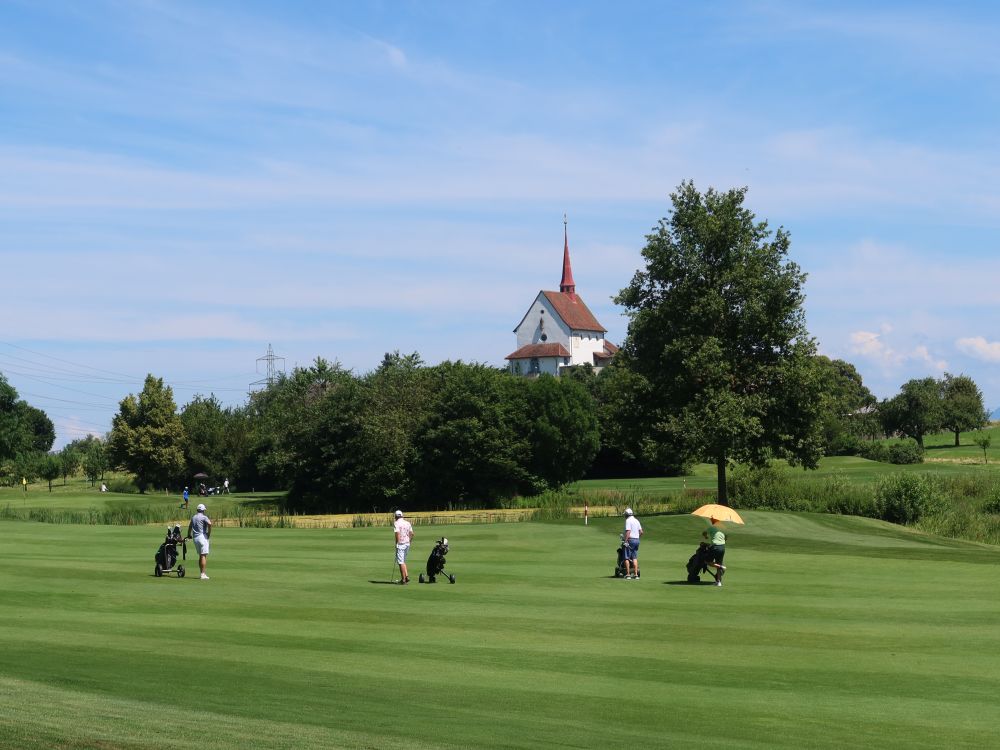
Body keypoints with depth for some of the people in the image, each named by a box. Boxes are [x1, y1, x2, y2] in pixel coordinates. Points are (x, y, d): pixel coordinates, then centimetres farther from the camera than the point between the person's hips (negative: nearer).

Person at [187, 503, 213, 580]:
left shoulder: (193, 517, 15)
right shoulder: (204, 517, -7)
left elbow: (190, 526, 30)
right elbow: (209, 524, -26)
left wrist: (189, 535, 47)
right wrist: (209, 533, -11)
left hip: (195, 538, 7)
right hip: (202, 537, -7)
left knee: (200, 556, 15)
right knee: (204, 556, -9)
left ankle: (202, 573, 17)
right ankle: (203, 574, -15)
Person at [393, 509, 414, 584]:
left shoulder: (396, 523, -10)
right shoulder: (408, 523, 10)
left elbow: (397, 534, -20)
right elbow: (411, 533, 9)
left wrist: (397, 544, -14)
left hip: (400, 544, -7)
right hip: (407, 544, 7)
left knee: (401, 562, -2)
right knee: (403, 561, 19)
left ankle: (403, 579, -1)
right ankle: (406, 576, 7)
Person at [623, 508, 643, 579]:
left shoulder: (628, 520, -11)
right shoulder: (637, 520, 13)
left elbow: (628, 531, -20)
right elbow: (641, 532, 13)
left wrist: (626, 541, -20)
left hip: (630, 540, -7)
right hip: (637, 540, 7)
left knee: (627, 558, -3)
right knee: (635, 558, 9)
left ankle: (628, 574, -7)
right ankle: (636, 574, 4)